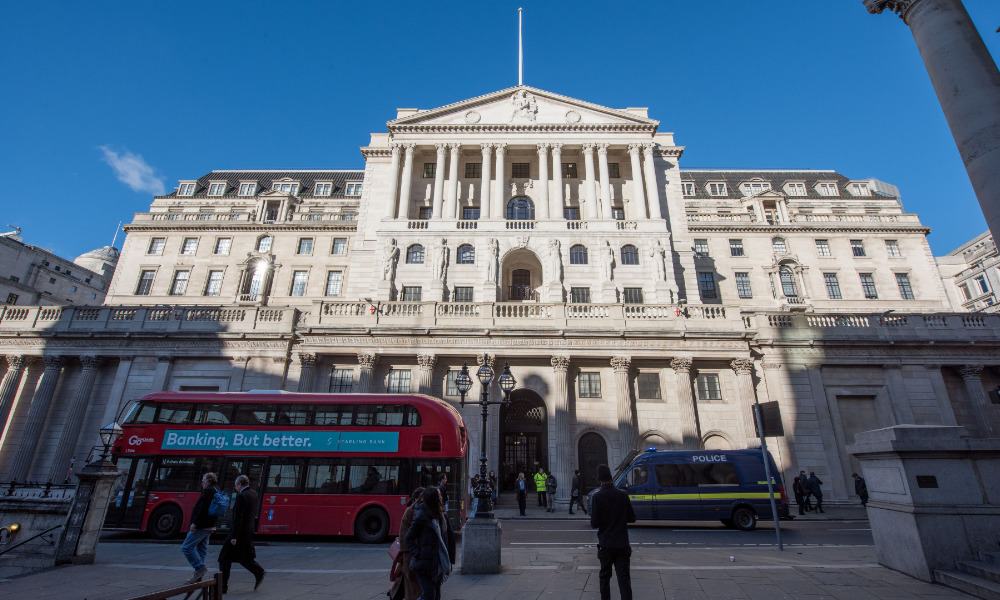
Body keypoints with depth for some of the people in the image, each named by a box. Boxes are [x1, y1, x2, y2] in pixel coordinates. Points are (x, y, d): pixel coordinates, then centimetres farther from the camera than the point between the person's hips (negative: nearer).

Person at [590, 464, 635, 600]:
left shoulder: (597, 497, -14)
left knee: (604, 576, 17)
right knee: (624, 578, 3)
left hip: (606, 544, -2)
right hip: (622, 544, 2)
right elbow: (632, 518, 4)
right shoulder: (623, 495, -4)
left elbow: (594, 524, -14)